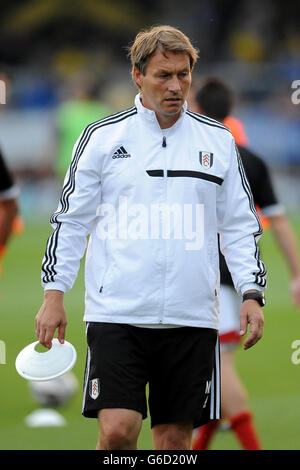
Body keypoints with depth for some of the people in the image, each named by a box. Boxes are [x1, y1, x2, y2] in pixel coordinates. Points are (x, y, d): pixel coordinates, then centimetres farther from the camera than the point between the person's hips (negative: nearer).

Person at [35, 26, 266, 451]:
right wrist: (54, 294, -1)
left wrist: (252, 294, 2)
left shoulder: (218, 141, 9)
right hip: (116, 315, -2)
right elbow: (70, 219, 6)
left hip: (191, 318, 2)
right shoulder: (102, 137, 3)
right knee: (118, 430, -15)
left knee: (176, 438, 3)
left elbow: (240, 225, 13)